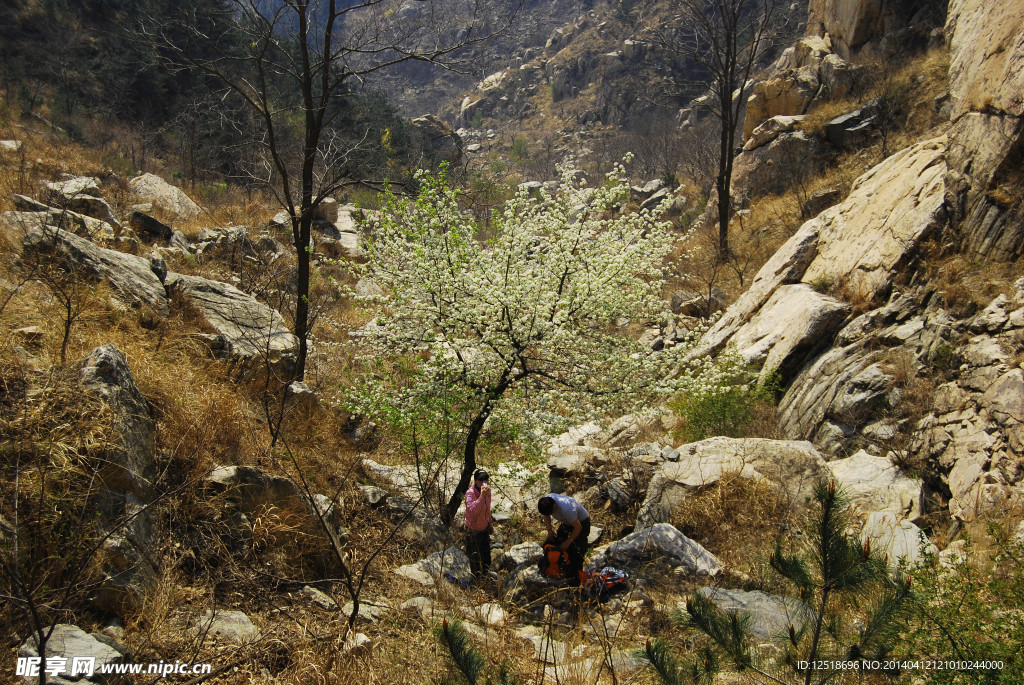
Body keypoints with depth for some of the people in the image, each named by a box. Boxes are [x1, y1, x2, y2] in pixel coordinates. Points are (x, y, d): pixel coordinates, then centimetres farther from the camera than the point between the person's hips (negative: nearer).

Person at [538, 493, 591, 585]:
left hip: (581, 522, -7)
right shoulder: (547, 501, -24)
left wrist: (567, 542, -22)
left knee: (576, 549, -10)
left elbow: (578, 527, -30)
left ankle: (576, 575, 5)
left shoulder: (567, 509, -44)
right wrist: (549, 530, -16)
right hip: (567, 522, 7)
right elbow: (546, 516, -1)